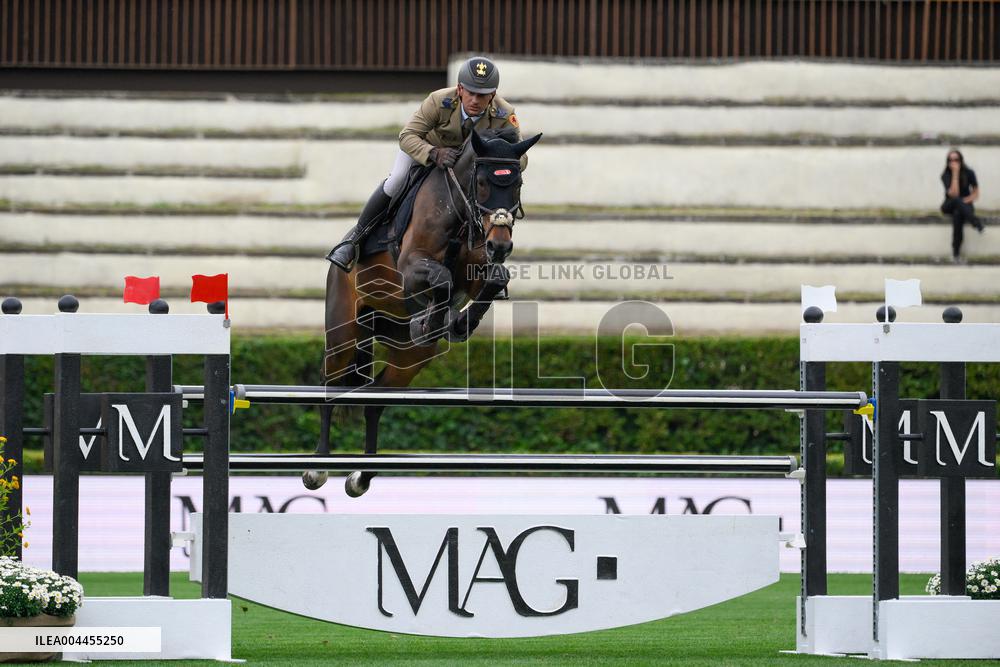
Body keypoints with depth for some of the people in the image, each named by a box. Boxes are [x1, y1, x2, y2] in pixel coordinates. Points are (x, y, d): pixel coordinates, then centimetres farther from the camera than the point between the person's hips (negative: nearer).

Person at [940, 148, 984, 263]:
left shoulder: (969, 173, -8)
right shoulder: (946, 175, -12)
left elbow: (976, 194, -1)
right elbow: (954, 194, -26)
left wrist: (965, 201, -20)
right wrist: (955, 174, -27)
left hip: (965, 205, -1)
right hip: (949, 206, 1)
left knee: (957, 215, -37)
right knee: (956, 200, -37)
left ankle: (956, 252, -36)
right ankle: (975, 223, -46)